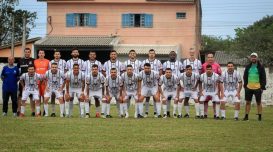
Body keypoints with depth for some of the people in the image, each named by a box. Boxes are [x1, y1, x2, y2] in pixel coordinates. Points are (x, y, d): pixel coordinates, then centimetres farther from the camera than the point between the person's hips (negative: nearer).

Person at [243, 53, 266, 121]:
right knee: (248, 102, 5)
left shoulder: (260, 67, -1)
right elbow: (245, 77, 14)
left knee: (259, 102, 4)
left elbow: (263, 77, -1)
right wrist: (245, 85, 6)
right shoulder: (248, 67, 9)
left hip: (257, 88, -3)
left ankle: (259, 116, 11)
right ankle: (246, 116, 11)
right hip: (249, 87, 3)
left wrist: (263, 87, -7)